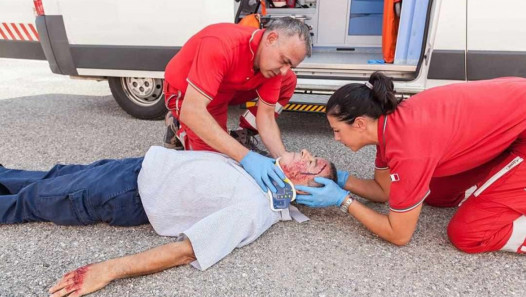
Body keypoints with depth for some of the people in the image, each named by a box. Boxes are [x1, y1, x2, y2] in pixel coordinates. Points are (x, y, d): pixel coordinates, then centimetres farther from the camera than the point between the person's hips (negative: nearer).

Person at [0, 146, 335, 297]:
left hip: (128, 198, -6)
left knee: (32, 200, 12)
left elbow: (187, 251, -31)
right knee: (58, 177, 23)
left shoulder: (255, 211, -27)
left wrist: (109, 270, -32)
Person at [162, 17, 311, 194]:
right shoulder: (221, 44, -40)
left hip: (228, 88, 6)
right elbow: (192, 111, -45)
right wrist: (245, 156, -51)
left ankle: (241, 137, 2)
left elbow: (266, 115, -14)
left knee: (289, 82, -5)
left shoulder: (273, 63, -18)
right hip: (185, 92, -6)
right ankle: (178, 127, 9)